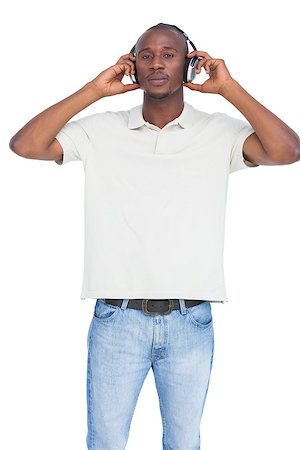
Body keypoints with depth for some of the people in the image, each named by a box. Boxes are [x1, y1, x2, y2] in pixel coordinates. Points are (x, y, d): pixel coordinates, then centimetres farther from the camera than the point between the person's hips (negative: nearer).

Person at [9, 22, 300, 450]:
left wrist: (229, 88, -9)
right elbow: (24, 145, -6)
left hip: (190, 322, 0)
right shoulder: (102, 131, 3)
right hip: (116, 319, 0)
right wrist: (95, 89, -5)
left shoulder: (219, 133, 1)